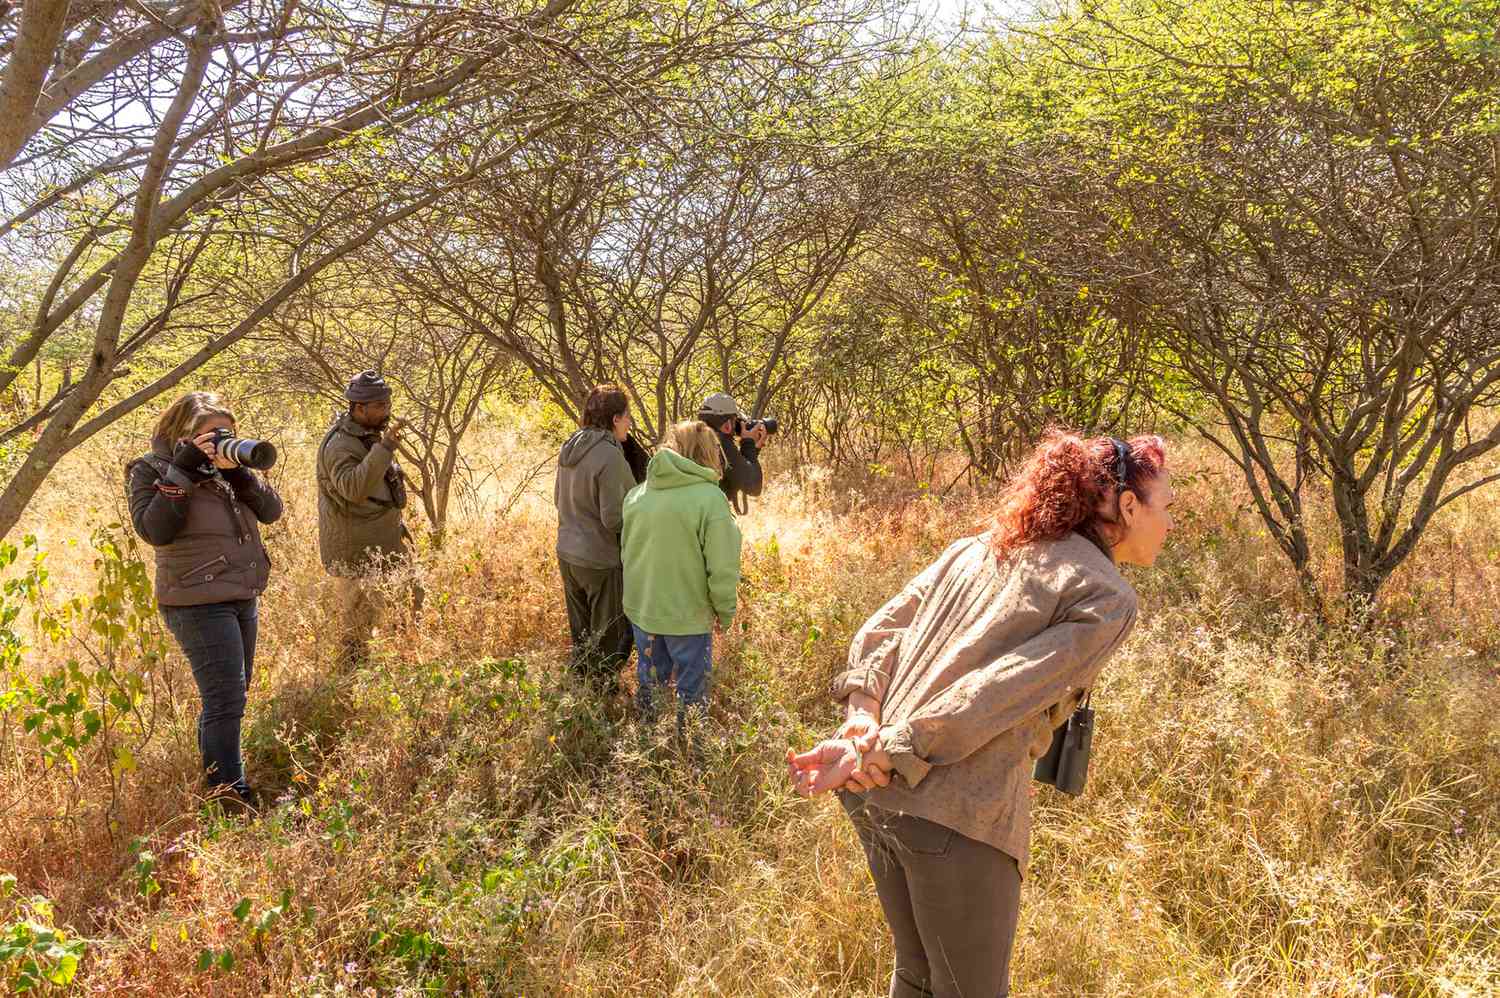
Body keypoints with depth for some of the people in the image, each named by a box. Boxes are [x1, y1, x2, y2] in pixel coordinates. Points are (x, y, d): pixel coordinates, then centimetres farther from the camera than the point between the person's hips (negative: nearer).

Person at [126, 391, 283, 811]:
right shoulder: (150, 470, -5)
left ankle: (216, 779, 29)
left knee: (230, 696, 15)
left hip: (244, 598, 7)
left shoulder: (224, 465, 11)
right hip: (199, 604, -7)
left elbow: (272, 510, 4)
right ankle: (231, 797, -5)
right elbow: (154, 530, -20)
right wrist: (182, 473, -21)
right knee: (226, 700, -10)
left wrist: (237, 471, -10)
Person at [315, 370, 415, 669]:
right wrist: (385, 447, -42)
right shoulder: (340, 445, -20)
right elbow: (353, 488, -38)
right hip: (356, 551, -9)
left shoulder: (372, 434, 10)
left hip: (385, 542, 9)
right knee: (358, 622, -1)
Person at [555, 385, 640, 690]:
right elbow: (614, 518, -23)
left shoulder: (570, 448, 4)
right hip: (602, 561, -8)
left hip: (567, 554, 9)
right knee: (611, 638, 8)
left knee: (581, 634, 23)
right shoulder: (610, 456, -23)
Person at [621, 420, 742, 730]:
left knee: (649, 681, 24)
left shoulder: (636, 494, -2)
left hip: (641, 609, 6)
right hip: (688, 616, -5)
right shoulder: (710, 498, -20)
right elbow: (722, 568, -20)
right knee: (692, 691, 14)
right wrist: (725, 612, -5)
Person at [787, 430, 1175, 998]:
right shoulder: (1108, 599, -6)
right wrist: (877, 762, -15)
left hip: (876, 800, 7)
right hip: (957, 821, -7)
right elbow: (993, 696, -16)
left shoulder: (979, 548, 15)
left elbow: (880, 629, 7)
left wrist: (862, 716, -4)